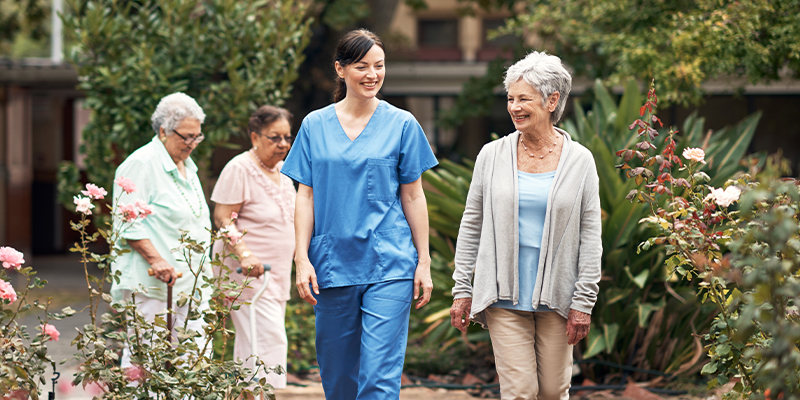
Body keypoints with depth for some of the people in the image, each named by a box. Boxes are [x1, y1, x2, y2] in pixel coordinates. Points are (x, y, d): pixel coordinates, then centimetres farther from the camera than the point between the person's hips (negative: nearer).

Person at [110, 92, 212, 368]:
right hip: (151, 284, -8)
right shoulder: (140, 164, -8)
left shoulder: (187, 167, 20)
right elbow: (127, 223, -13)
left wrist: (203, 268, 23)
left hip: (191, 283, 9)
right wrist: (155, 259, -21)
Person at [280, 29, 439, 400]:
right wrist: (302, 259, -1)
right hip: (333, 263, 2)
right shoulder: (315, 125, 6)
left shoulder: (402, 124, 2)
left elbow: (413, 197, 5)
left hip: (389, 265, -2)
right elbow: (306, 197, 7)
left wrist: (424, 261, 2)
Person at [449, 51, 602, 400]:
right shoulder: (492, 156, 3)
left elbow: (590, 236, 1)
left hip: (556, 298, 0)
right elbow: (471, 225, 8)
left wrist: (584, 301, -4)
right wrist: (462, 289, 4)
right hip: (505, 297, 0)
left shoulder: (579, 161, 1)